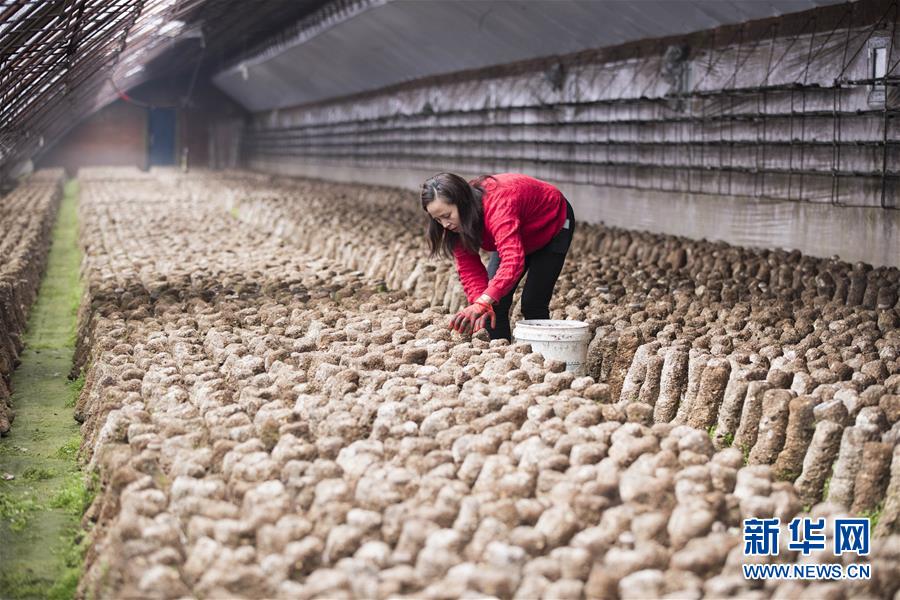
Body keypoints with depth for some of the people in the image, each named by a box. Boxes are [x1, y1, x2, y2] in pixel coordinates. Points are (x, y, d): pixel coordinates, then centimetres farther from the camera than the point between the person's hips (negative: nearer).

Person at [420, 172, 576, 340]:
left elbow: (513, 260, -56)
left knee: (533, 303, -13)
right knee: (495, 303, -6)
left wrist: (483, 302, -66)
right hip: (519, 236, 6)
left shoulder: (498, 204, -44)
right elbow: (468, 267, -20)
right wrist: (480, 302, -38)